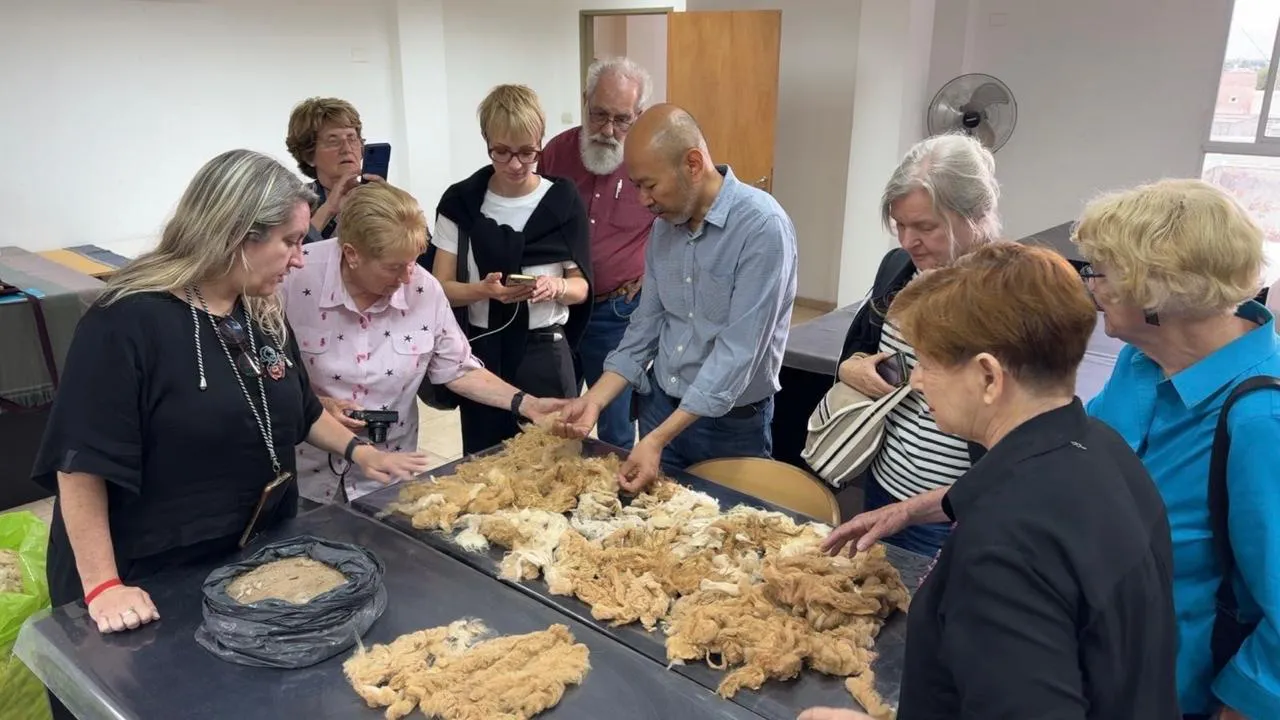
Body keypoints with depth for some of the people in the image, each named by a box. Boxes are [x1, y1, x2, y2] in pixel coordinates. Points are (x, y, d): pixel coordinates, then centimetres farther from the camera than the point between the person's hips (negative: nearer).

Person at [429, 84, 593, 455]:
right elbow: (440, 288, -2)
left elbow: (581, 286, 3)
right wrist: (483, 290, -21)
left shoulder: (562, 200, -2)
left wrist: (556, 287, -19)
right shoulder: (461, 202, -2)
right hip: (481, 353, 0)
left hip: (544, 351, 0)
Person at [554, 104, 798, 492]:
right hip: (659, 404, 6)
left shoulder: (762, 227, -22)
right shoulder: (664, 225, 1)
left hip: (731, 422, -6)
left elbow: (738, 352, -26)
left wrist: (659, 439, -29)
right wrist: (594, 400, -4)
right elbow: (647, 324, 7)